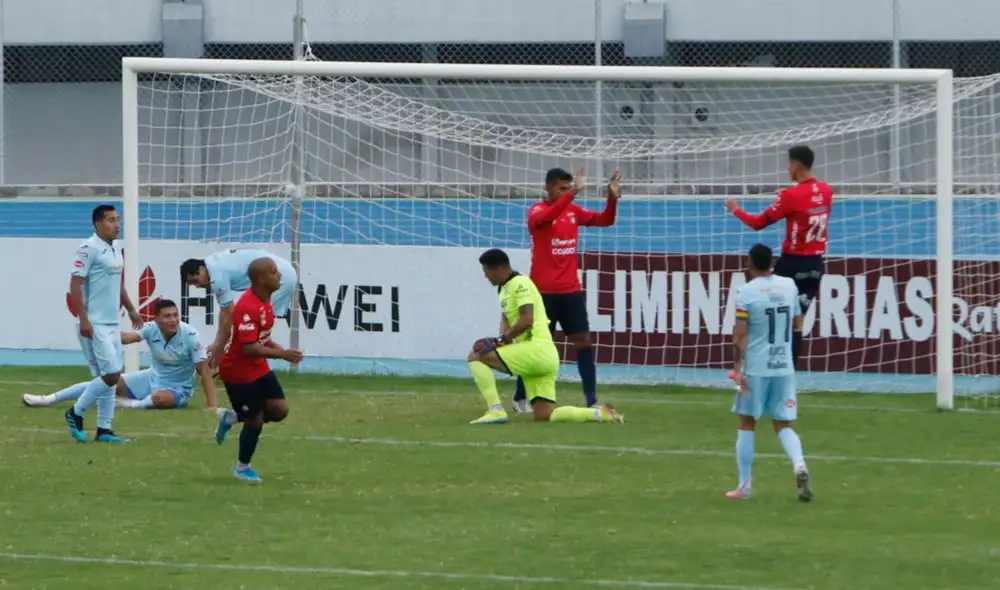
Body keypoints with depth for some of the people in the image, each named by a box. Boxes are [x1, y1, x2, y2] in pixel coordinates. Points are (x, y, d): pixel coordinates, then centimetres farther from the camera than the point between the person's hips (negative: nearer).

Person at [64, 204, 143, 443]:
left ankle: (104, 430, 11)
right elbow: (75, 284, -17)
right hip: (95, 325, -9)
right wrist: (83, 319, -23)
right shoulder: (89, 249, -13)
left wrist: (130, 309, 25)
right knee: (111, 374, -12)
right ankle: (76, 413, 5)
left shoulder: (115, 250, 14)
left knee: (109, 377, 7)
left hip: (112, 324, 9)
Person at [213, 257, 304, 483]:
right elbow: (249, 348, -32)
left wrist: (280, 349, 1)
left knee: (280, 409, 2)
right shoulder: (247, 307, -29)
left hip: (259, 368, 9)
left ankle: (232, 417, 22)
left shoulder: (265, 301, 3)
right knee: (255, 420, 0)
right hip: (239, 371, -9)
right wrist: (282, 354, -31)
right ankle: (242, 468, 23)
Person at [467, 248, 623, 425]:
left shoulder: (519, 283, -9)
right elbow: (507, 318, 25)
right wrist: (503, 337, 3)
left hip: (538, 349, -10)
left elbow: (526, 320, -19)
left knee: (476, 356, -12)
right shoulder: (505, 288, 22)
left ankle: (496, 411, -17)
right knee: (544, 416, 7)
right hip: (540, 357, 10)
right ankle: (600, 413, 6)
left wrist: (502, 339, -14)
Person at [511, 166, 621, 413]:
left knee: (584, 341, -2)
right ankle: (520, 399, 17)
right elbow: (548, 216, -34)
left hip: (571, 290, 5)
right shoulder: (537, 212, -10)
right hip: (544, 292, -5)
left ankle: (592, 400, -3)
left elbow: (605, 220, 11)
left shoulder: (574, 211, 8)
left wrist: (612, 198, -8)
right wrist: (574, 193, -43)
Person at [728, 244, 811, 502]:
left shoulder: (747, 292, -10)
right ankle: (799, 464, -16)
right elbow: (798, 324, 15)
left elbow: (740, 334, -13)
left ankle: (745, 485, 9)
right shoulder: (789, 285, 4)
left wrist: (737, 369, -11)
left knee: (747, 424, 8)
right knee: (783, 424, 11)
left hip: (756, 369, -4)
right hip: (784, 367, 4)